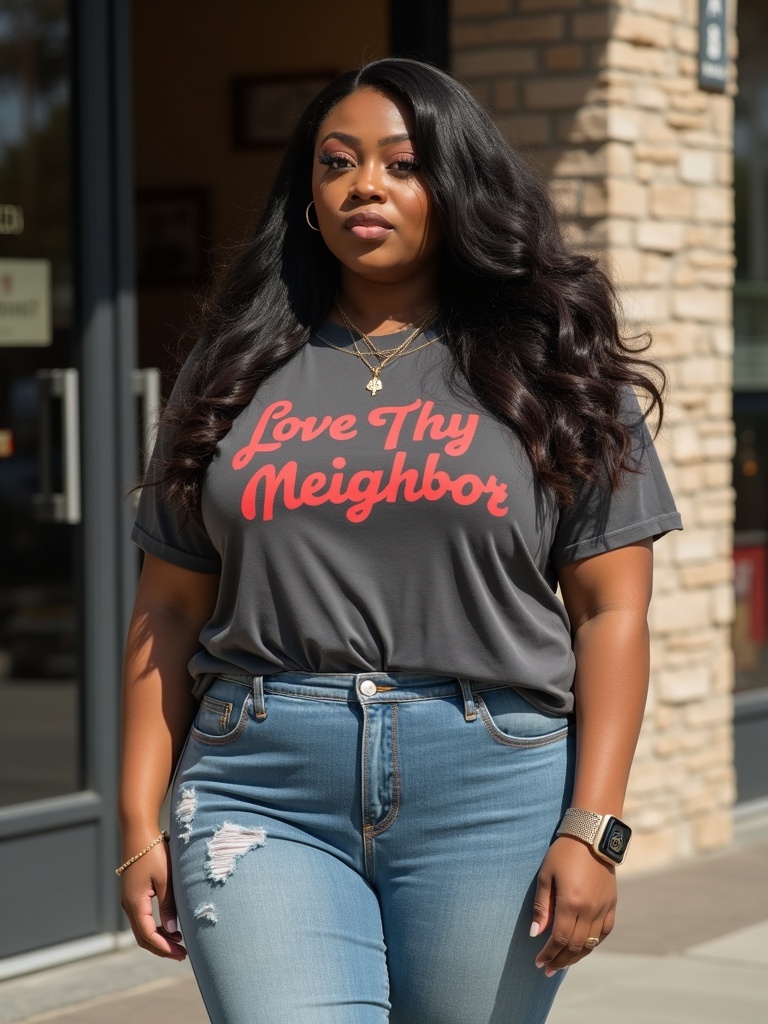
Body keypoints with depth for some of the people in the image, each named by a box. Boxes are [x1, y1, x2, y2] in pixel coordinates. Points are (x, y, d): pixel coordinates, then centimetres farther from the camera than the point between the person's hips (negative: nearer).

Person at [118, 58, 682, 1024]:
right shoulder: (239, 372, 13)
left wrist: (591, 831, -7)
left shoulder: (551, 370, 8)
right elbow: (169, 611, 13)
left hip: (488, 797, 0)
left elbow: (610, 610, 2)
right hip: (261, 794, 1)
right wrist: (140, 824, 5)